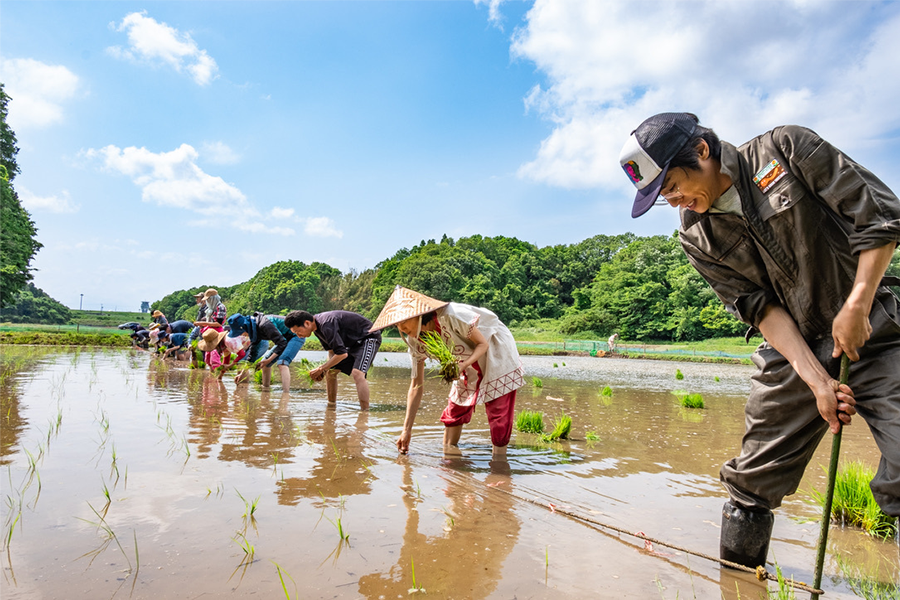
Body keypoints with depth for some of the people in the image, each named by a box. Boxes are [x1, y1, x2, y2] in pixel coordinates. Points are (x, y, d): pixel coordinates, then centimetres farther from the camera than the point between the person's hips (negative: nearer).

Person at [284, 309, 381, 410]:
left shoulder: (326, 324, -30)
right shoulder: (317, 327, 1)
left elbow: (342, 354, -31)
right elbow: (332, 351, 10)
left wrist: (321, 369, -20)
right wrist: (324, 370, -6)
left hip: (369, 338, -10)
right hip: (353, 343, 10)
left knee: (357, 373, -28)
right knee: (330, 371, 10)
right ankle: (331, 405, 22)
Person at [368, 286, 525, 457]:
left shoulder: (451, 316, -35)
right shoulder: (415, 341, -14)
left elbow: (483, 344, -22)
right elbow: (416, 386, -8)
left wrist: (463, 365, -42)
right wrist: (407, 430, -9)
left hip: (496, 351, -6)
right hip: (469, 365, 6)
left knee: (498, 413, -8)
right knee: (455, 409, 4)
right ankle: (448, 455, 20)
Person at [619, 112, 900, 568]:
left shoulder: (786, 149, -9)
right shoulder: (697, 238, -1)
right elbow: (762, 308, -5)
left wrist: (856, 308, -13)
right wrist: (817, 380, -16)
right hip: (792, 350, 3)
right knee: (753, 479, 4)